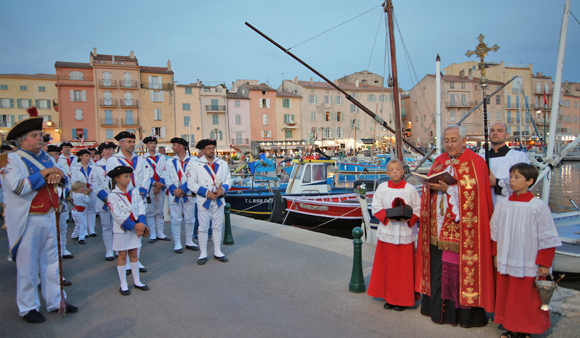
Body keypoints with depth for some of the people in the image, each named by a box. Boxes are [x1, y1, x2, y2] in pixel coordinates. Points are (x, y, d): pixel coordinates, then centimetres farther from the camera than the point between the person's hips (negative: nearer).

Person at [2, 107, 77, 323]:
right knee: (27, 265, 4)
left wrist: (59, 175, -8)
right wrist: (44, 174, -18)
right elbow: (18, 187, -22)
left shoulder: (45, 157, 12)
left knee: (52, 261, 13)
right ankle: (28, 307, 19)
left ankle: (56, 301, 25)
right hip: (28, 222, -6)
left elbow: (64, 180, 15)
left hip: (50, 217, 7)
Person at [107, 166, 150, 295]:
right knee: (122, 256, 6)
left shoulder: (135, 191, 2)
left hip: (136, 227, 4)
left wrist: (141, 224, -15)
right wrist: (134, 226, -20)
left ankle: (137, 281, 24)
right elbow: (117, 215, -17)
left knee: (134, 254, 13)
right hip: (121, 230, -4)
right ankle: (123, 285, 16)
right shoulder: (113, 195, -11)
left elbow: (141, 208, -1)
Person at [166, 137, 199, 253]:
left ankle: (189, 242, 19)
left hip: (188, 195, -1)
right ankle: (177, 244, 13)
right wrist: (174, 190, -11)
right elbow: (168, 178, 4)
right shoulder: (171, 161, 9)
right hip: (174, 195, 1)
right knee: (176, 220, 3)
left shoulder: (192, 160, 0)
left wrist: (182, 189, -15)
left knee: (190, 220, 6)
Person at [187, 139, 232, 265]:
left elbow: (228, 179, 9)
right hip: (204, 201, -3)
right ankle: (203, 253, 14)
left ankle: (217, 252, 21)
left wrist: (223, 188, -12)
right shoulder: (195, 165, -3)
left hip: (219, 200, 3)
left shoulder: (223, 164, 8)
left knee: (217, 226, 10)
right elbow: (191, 183, -7)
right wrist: (206, 192, -16)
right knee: (203, 227, 3)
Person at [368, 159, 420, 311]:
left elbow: (418, 208, 1)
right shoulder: (382, 188, 3)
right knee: (388, 265, 8)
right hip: (387, 231, 2)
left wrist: (408, 218, -16)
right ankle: (389, 298, 21)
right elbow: (376, 207, 3)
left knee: (403, 267, 3)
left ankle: (402, 299, 16)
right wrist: (387, 216, -13)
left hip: (405, 233, -1)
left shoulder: (410, 189, -1)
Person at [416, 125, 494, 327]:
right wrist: (431, 186, -3)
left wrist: (448, 188, -20)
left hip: (461, 228, -5)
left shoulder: (475, 162, -3)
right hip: (438, 226, 5)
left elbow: (473, 192, -13)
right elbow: (429, 185, 16)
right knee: (438, 266, 9)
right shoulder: (439, 161, 14)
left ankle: (466, 313, 12)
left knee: (462, 267, -1)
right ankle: (439, 308, 21)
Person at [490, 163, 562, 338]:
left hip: (528, 265, -4)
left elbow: (548, 238, -6)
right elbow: (496, 232, 12)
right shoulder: (502, 204, 2)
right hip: (505, 263, 4)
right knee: (507, 297, 12)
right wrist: (496, 255, 13)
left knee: (526, 299, 5)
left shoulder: (539, 206, -10)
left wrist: (544, 264, -5)